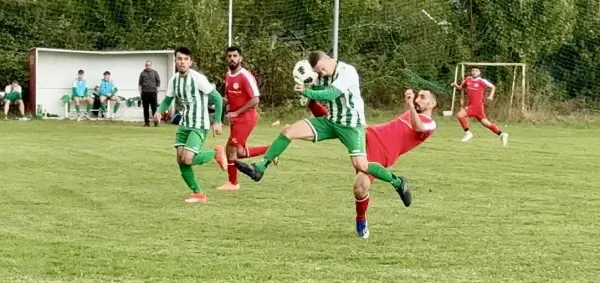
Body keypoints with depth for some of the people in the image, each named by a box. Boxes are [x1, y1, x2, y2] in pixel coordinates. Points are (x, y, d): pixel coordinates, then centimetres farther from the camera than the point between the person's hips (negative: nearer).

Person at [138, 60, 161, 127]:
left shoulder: (155, 72, 6)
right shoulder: (143, 73, 8)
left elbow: (158, 82, 7)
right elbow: (140, 83, 11)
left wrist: (157, 90, 1)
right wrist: (140, 91, 3)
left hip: (153, 92, -1)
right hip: (145, 93, 1)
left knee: (154, 108, -2)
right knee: (146, 108, 4)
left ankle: (156, 122, 2)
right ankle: (147, 122, 9)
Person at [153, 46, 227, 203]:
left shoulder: (198, 78, -18)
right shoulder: (174, 80, 2)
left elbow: (217, 97, -13)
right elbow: (168, 99, 16)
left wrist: (217, 122, -13)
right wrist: (159, 111, -5)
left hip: (199, 126, -7)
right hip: (184, 124, 7)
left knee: (187, 160, -19)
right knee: (180, 160, 3)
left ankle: (216, 153, 9)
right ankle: (198, 194, 17)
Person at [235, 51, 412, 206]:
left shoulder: (348, 72, -20)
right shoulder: (323, 75, 1)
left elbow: (330, 94, -30)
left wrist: (306, 92, -35)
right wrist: (306, 87, -9)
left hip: (351, 125, -6)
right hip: (331, 121, 6)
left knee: (361, 165, -18)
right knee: (289, 132, -7)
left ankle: (398, 182, 5)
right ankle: (259, 168, -6)